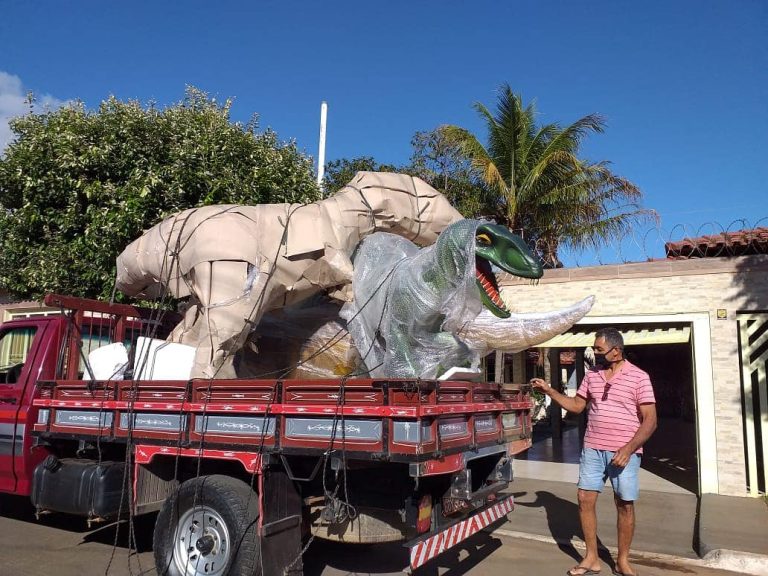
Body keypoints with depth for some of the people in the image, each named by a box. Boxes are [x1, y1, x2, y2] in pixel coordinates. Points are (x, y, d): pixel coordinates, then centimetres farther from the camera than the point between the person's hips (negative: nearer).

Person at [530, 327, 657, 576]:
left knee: (625, 505, 5)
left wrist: (628, 449, -18)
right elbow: (577, 405, 14)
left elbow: (650, 420, -9)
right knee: (585, 499, 3)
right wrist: (548, 390, 3)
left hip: (625, 452, -4)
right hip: (592, 449, 4)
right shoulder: (592, 374, 7)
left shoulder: (639, 377, -7)